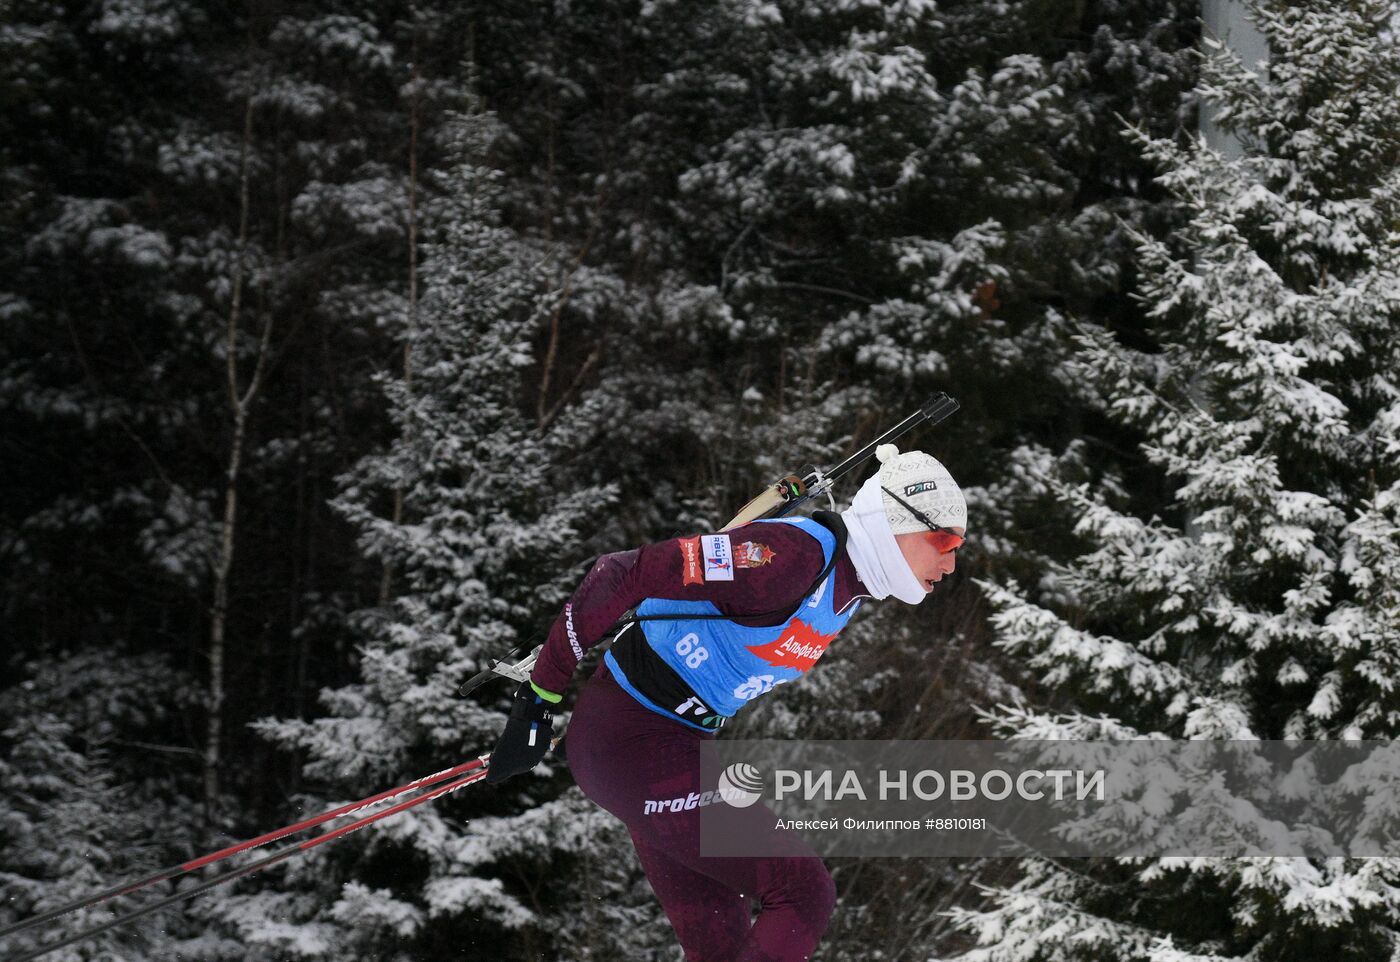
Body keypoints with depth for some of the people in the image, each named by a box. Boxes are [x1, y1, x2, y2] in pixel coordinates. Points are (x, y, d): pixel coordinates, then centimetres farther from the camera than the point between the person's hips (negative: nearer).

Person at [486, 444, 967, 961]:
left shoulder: (846, 589, 6)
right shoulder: (794, 554, -25)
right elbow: (623, 575, -26)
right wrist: (538, 699, -20)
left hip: (683, 739, 10)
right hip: (632, 743, -10)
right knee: (804, 893, -10)